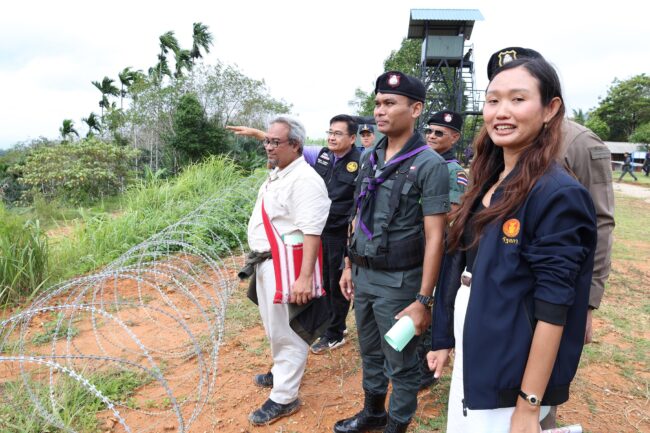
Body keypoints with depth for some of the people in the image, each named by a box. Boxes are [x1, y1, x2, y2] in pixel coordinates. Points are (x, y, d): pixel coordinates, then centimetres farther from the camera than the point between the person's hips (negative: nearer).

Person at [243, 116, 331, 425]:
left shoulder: (305, 180, -19)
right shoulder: (276, 174, 12)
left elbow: (312, 233, -25)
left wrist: (305, 277, -30)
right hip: (265, 261, 10)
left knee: (286, 331, 2)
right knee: (274, 326, 24)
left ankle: (284, 397, 17)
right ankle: (282, 371, 45)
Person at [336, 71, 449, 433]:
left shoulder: (430, 165, -14)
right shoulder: (370, 158, 6)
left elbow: (434, 238, -16)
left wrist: (423, 299, -17)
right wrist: (350, 266, 13)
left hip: (398, 280, -6)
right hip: (363, 275, 6)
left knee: (401, 362, 12)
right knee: (370, 352, 22)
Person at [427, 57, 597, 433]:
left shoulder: (559, 194, -18)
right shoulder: (486, 185, 4)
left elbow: (553, 309, -19)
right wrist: (444, 341, 13)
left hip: (510, 379, -7)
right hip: (470, 362, 7)